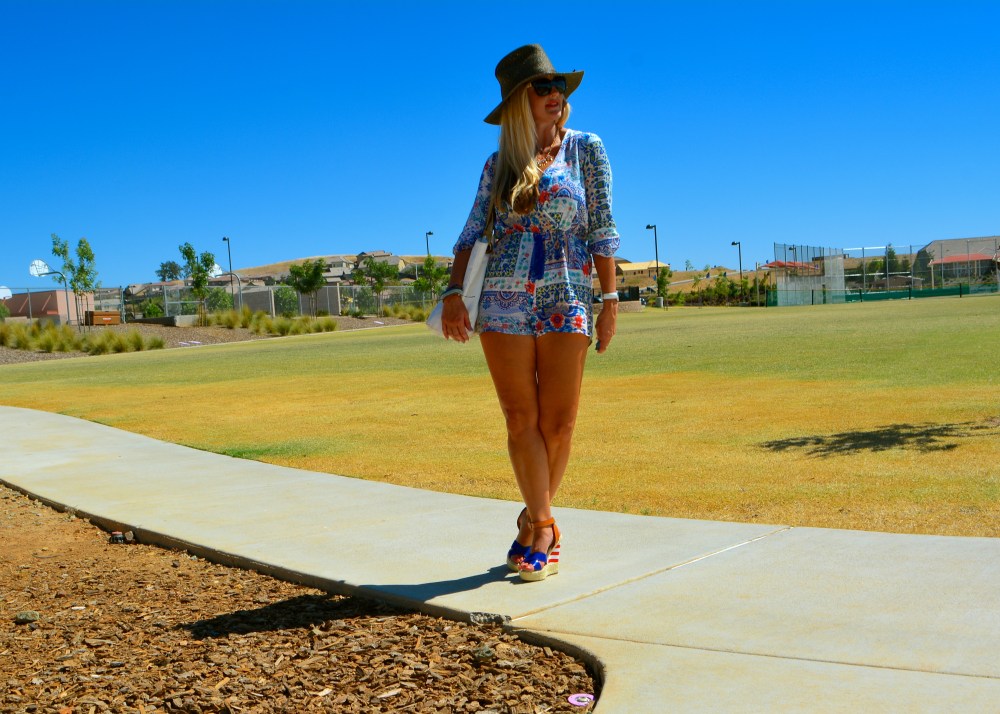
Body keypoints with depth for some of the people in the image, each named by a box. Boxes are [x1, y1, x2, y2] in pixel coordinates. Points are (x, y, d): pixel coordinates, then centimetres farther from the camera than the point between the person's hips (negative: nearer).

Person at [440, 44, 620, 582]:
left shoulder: (586, 149, 8)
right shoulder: (499, 163, 11)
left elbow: (602, 229, 3)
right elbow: (473, 233, 7)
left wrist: (610, 299, -3)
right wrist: (453, 292, -8)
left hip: (565, 298, -1)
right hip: (503, 299, 1)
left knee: (558, 423, -2)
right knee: (522, 422, -1)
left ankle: (533, 519, 18)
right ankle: (542, 525, 12)